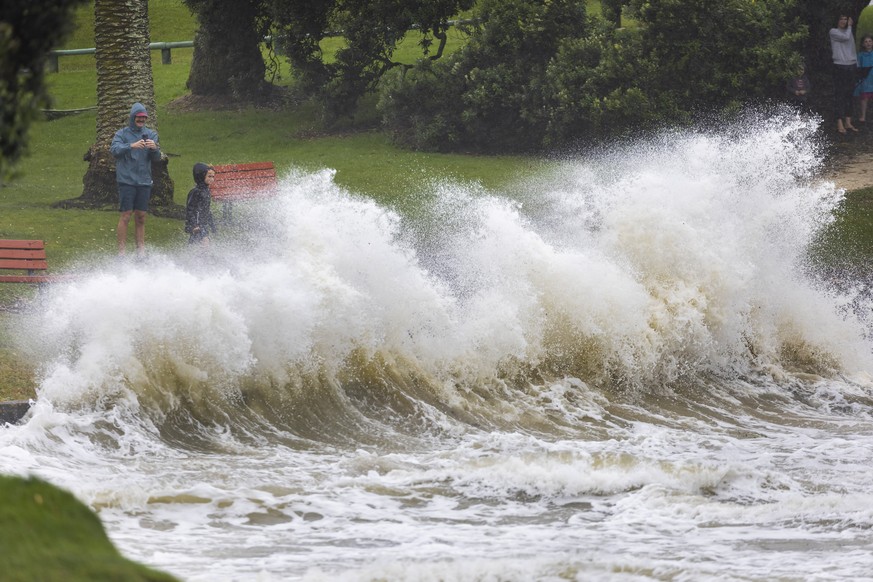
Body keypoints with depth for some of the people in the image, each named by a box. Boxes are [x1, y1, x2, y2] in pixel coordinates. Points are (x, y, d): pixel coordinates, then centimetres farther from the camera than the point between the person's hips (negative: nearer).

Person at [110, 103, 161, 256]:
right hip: (126, 181, -3)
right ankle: (121, 251, -8)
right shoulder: (122, 134, 2)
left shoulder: (151, 134, 12)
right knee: (125, 216, -8)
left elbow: (156, 158, 4)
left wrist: (154, 149, -19)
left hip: (144, 181, 4)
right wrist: (131, 146, -31)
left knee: (141, 217, 5)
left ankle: (141, 249, 9)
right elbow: (115, 150, -15)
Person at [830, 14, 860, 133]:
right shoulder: (834, 32, -2)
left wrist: (856, 64, 12)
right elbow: (845, 37, -17)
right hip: (840, 66, -7)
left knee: (849, 94, 7)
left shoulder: (849, 32, 18)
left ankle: (848, 122, 10)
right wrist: (849, 27, -2)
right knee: (839, 94, -7)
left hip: (851, 66, 7)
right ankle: (840, 123, -10)